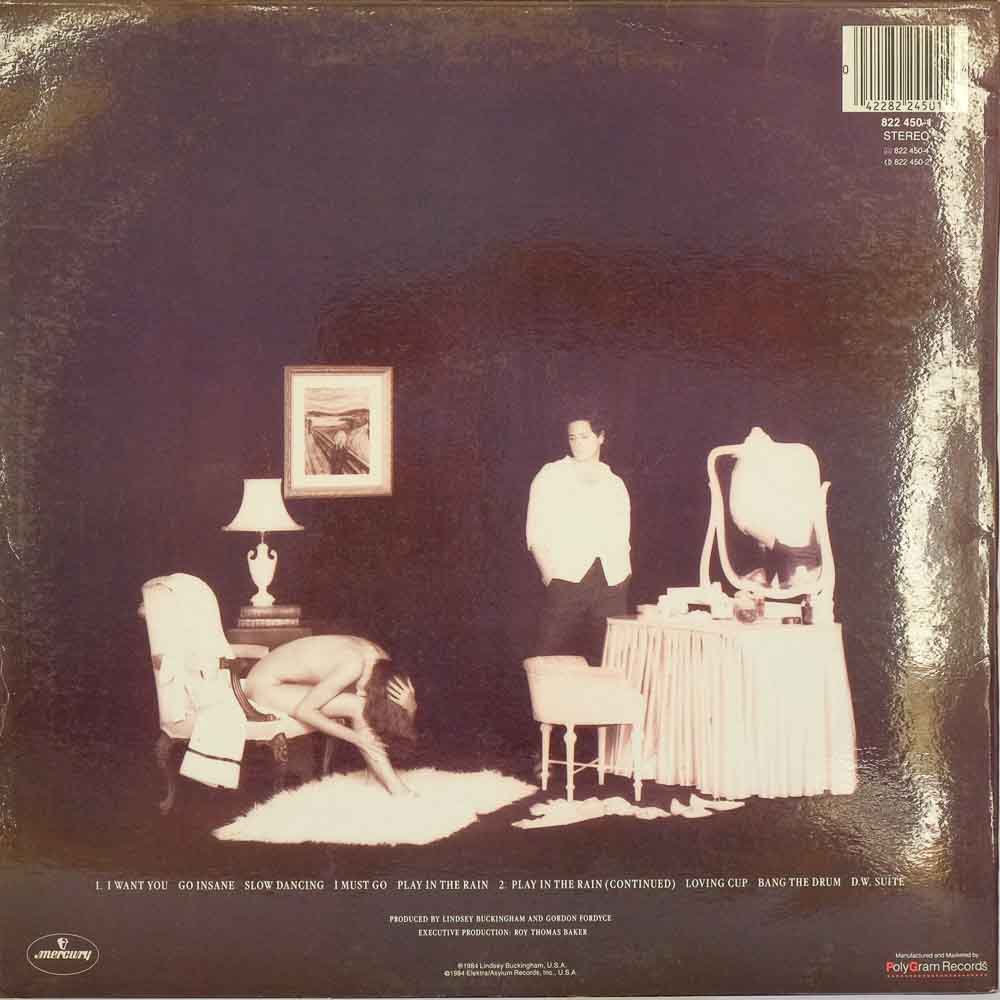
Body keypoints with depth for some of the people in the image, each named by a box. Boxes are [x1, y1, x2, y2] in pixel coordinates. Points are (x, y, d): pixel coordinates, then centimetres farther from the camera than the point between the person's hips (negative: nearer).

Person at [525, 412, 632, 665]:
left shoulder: (615, 484, 20)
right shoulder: (550, 475, 10)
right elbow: (536, 535, 4)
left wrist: (623, 572, 6)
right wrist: (552, 575, -8)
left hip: (611, 586, 3)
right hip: (566, 580, -3)